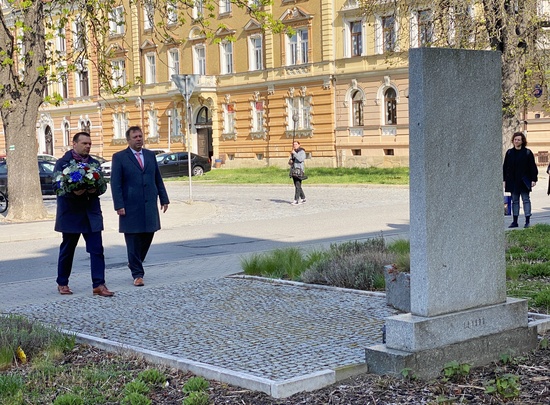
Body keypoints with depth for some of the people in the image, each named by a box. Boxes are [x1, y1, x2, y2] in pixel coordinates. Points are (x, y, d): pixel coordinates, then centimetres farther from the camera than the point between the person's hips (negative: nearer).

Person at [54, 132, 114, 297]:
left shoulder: (94, 163, 11)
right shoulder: (62, 163, -2)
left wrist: (95, 189, -14)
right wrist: (73, 192, -25)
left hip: (91, 214, 3)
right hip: (71, 213, -3)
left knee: (97, 250, -5)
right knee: (67, 250, 10)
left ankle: (98, 285, -5)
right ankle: (62, 283, 24)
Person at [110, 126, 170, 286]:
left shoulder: (150, 155, 12)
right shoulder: (119, 157, -2)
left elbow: (158, 179, 15)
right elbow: (115, 183, -6)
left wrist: (164, 199, 9)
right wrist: (119, 205, -13)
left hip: (150, 205, 5)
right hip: (131, 207, -4)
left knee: (147, 236, 8)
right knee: (133, 240, 0)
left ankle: (134, 263, 32)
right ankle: (137, 274, 7)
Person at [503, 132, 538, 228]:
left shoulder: (527, 152, -3)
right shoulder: (509, 152, 7)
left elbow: (533, 167, -2)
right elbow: (505, 167, 10)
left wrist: (533, 179, -8)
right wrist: (504, 180, 6)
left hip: (524, 181, -3)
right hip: (513, 182, 3)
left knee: (526, 200, -1)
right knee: (514, 201, 8)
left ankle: (527, 221, 1)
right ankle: (515, 221, 12)